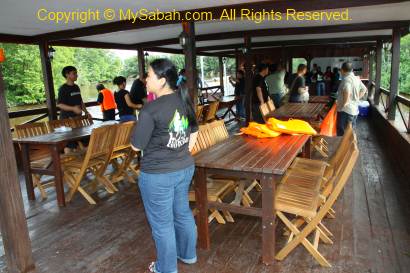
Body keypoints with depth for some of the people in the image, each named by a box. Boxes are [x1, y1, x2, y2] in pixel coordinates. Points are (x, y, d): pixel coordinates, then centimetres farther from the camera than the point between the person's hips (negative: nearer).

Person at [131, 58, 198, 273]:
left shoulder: (151, 109, -23)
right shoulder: (184, 100, 0)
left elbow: (136, 145, -14)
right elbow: (193, 132, 11)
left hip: (157, 175, -7)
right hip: (185, 168, 8)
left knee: (162, 224, 11)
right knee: (182, 213, 24)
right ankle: (188, 254, 44)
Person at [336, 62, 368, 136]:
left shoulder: (346, 79, -16)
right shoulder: (356, 79, 11)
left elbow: (347, 91, -34)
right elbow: (364, 89, 25)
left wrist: (344, 104, -23)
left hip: (345, 111, -9)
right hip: (354, 110, 9)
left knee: (342, 134, -4)